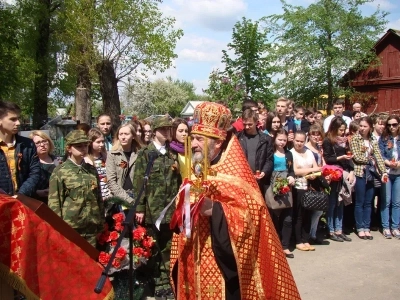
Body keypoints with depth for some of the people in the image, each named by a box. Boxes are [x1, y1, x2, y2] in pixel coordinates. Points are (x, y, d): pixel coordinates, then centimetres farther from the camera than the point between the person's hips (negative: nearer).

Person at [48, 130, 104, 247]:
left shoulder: (92, 170, 11)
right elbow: (54, 203, -5)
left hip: (91, 228, 5)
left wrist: (101, 222, 13)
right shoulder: (60, 172, -4)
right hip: (70, 228, -4)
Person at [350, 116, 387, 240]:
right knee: (360, 202, 2)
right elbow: (357, 157, -11)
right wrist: (370, 160, -1)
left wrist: (383, 172, -8)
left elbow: (378, 157, 2)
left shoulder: (373, 141, 12)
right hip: (360, 173, -4)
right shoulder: (355, 139, -2)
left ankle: (366, 228, 16)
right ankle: (360, 228, 10)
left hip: (371, 174, 4)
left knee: (368, 202, 8)